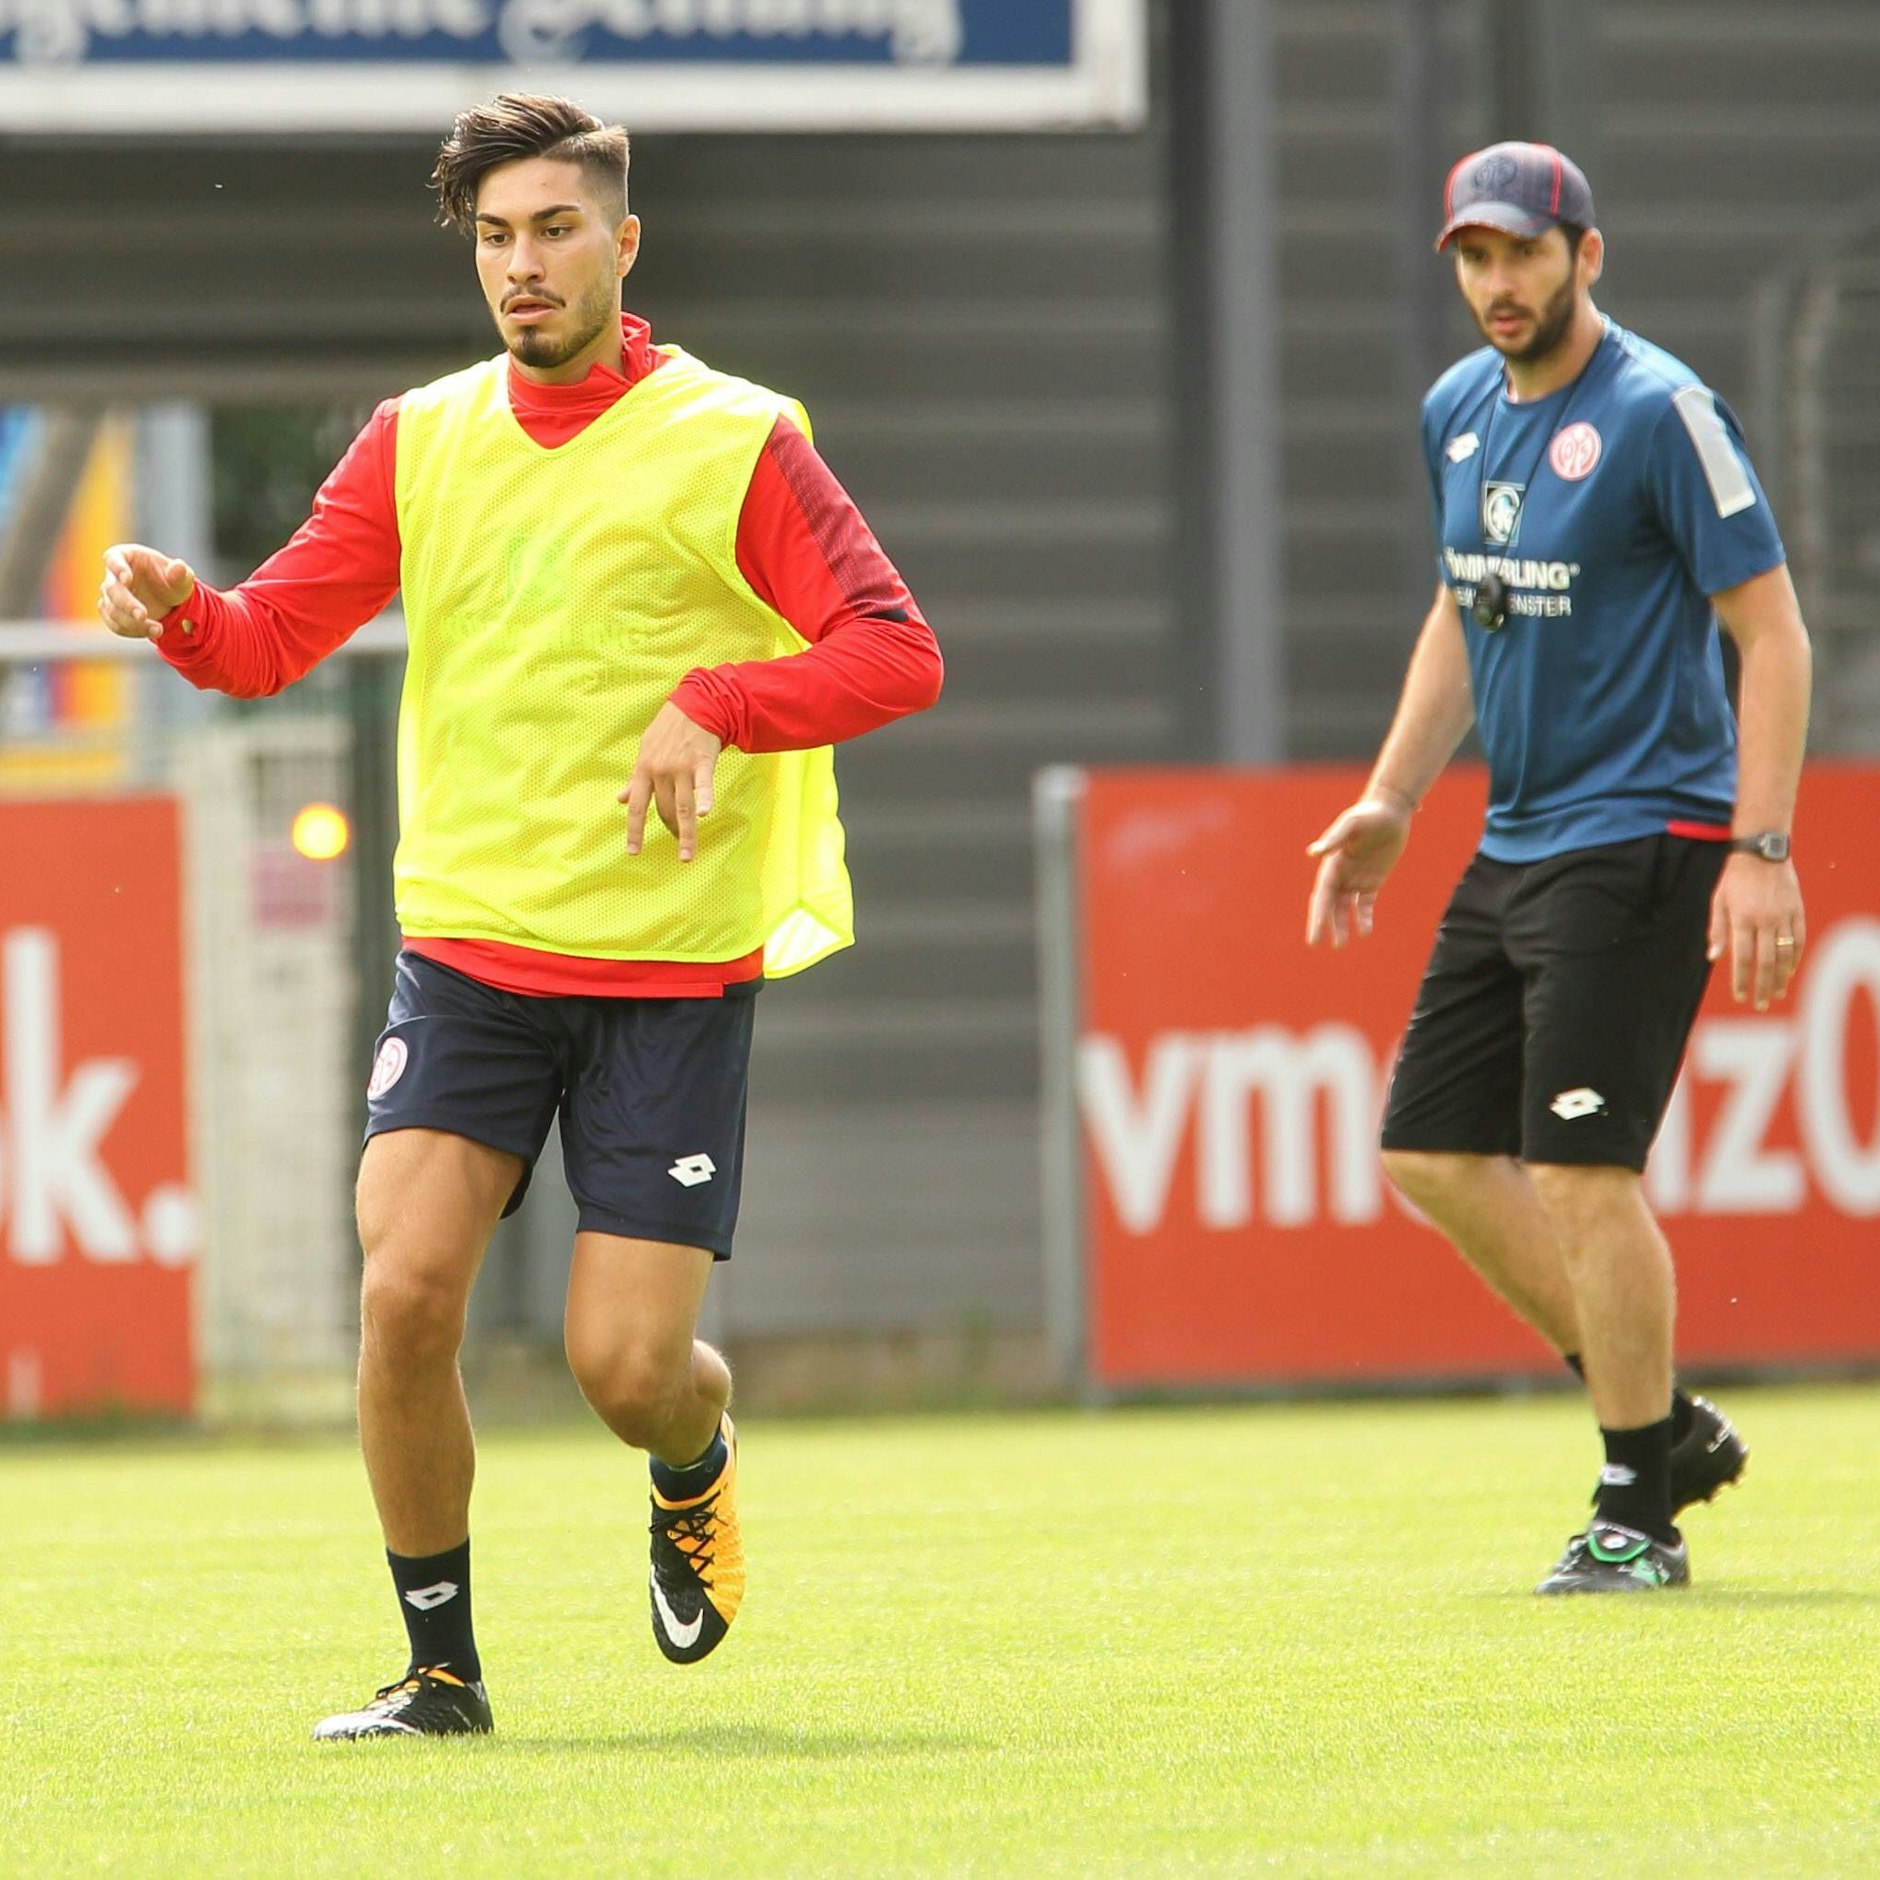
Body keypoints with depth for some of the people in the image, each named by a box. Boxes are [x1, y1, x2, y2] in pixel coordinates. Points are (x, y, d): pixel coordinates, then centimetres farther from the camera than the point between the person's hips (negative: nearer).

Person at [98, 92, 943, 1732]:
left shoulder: (734, 444, -5)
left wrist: (711, 701, -25)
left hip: (673, 974, -3)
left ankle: (698, 1463, 33)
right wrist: (181, 609, -18)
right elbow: (272, 640, 5)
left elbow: (897, 653, -11)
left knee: (625, 1365, -6)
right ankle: (441, 1669, 2)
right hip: (467, 950, 3)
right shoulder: (420, 442, 6)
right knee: (404, 1290, -15)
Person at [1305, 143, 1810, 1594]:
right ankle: (1665, 1423, 19)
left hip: (1643, 843, -9)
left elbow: (1771, 632, -13)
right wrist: (1390, 802, 18)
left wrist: (1761, 849, -20)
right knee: (1433, 1156, 7)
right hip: (1513, 850, 9)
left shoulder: (1661, 413, -12)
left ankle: (1639, 1516, 0)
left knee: (1583, 1171, -12)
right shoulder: (1458, 413, 11)